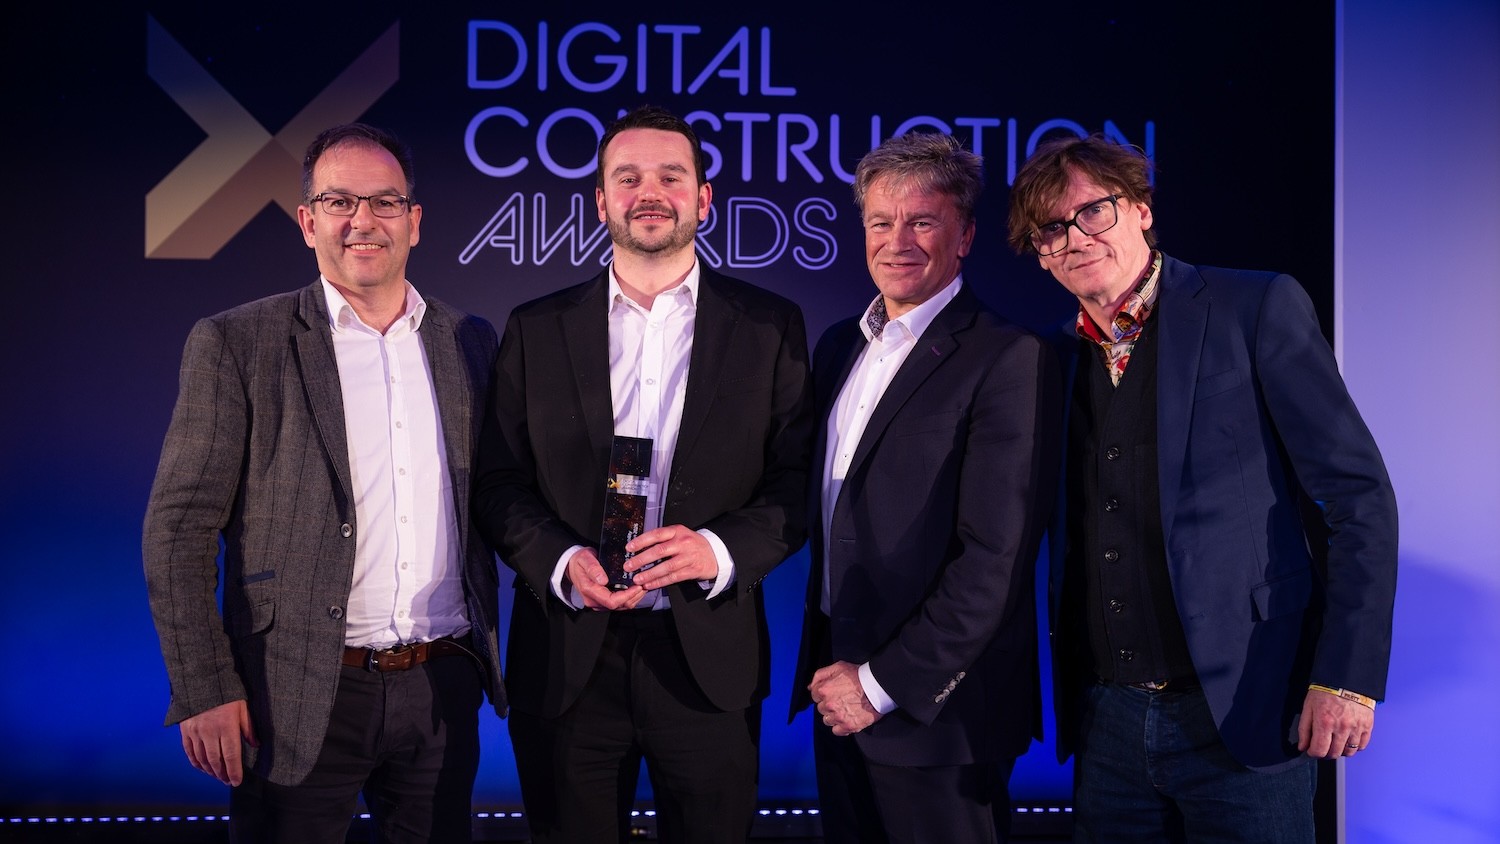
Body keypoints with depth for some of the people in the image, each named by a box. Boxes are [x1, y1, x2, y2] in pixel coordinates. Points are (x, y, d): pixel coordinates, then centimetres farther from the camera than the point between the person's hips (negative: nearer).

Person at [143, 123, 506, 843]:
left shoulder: (469, 344, 8)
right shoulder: (234, 344, -3)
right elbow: (179, 530, -5)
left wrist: (484, 655, 7)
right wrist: (205, 692, -11)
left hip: (443, 691, 3)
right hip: (300, 701, -3)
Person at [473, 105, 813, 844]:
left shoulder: (770, 327, 3)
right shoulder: (536, 330, 6)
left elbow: (798, 482, 0)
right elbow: (499, 482, 4)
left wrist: (721, 549, -18)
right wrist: (562, 560, -14)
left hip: (708, 656, -1)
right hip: (567, 657, 1)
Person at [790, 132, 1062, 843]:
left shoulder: (1010, 359, -14)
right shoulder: (839, 346, 10)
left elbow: (996, 560, -18)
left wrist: (884, 684, -15)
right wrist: (827, 663, 8)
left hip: (936, 716, -6)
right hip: (840, 702, 7)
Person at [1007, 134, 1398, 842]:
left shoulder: (1257, 309, -5)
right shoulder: (1059, 357, 10)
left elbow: (1358, 493, -7)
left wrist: (1348, 676, -13)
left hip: (1243, 721, -4)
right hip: (1107, 724, 5)